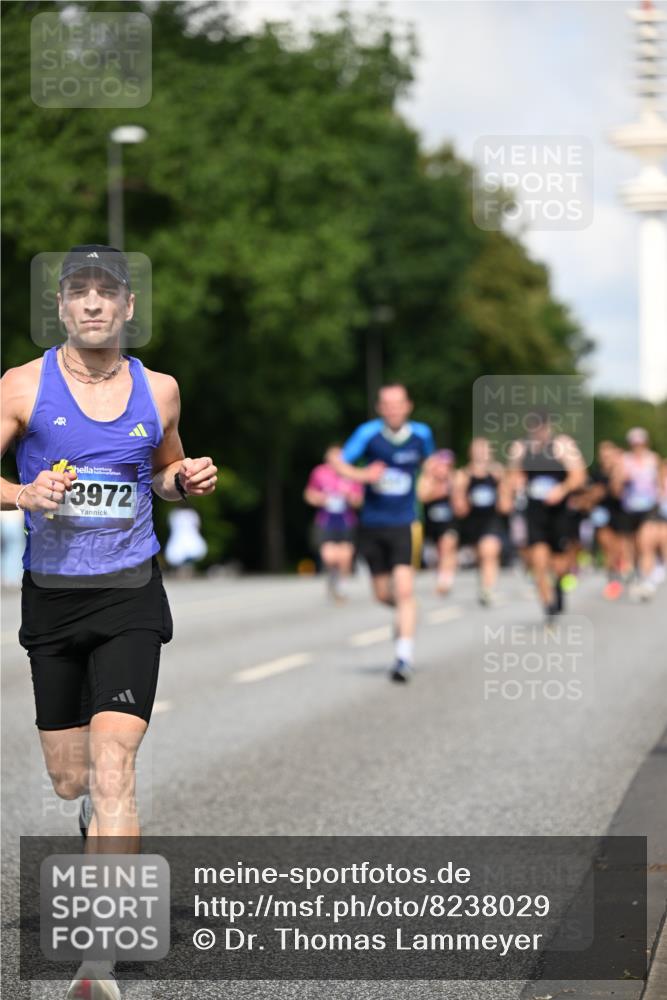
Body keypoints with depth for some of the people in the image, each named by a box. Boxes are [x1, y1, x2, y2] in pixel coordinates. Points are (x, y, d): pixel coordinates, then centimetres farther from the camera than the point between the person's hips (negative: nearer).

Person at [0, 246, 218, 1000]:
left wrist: (188, 480, -1)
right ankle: (96, 808, 51)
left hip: (130, 598, 0)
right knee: (68, 781, 10)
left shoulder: (158, 390, 5)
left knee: (113, 768, -16)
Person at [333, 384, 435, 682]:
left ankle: (405, 656, -12)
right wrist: (362, 475, -32)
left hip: (405, 525, -1)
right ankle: (404, 613, 45)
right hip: (372, 524, 1)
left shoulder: (421, 434, -3)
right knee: (383, 594, 10)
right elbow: (340, 463, -16)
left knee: (404, 590, -15)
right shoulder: (369, 432, -9)